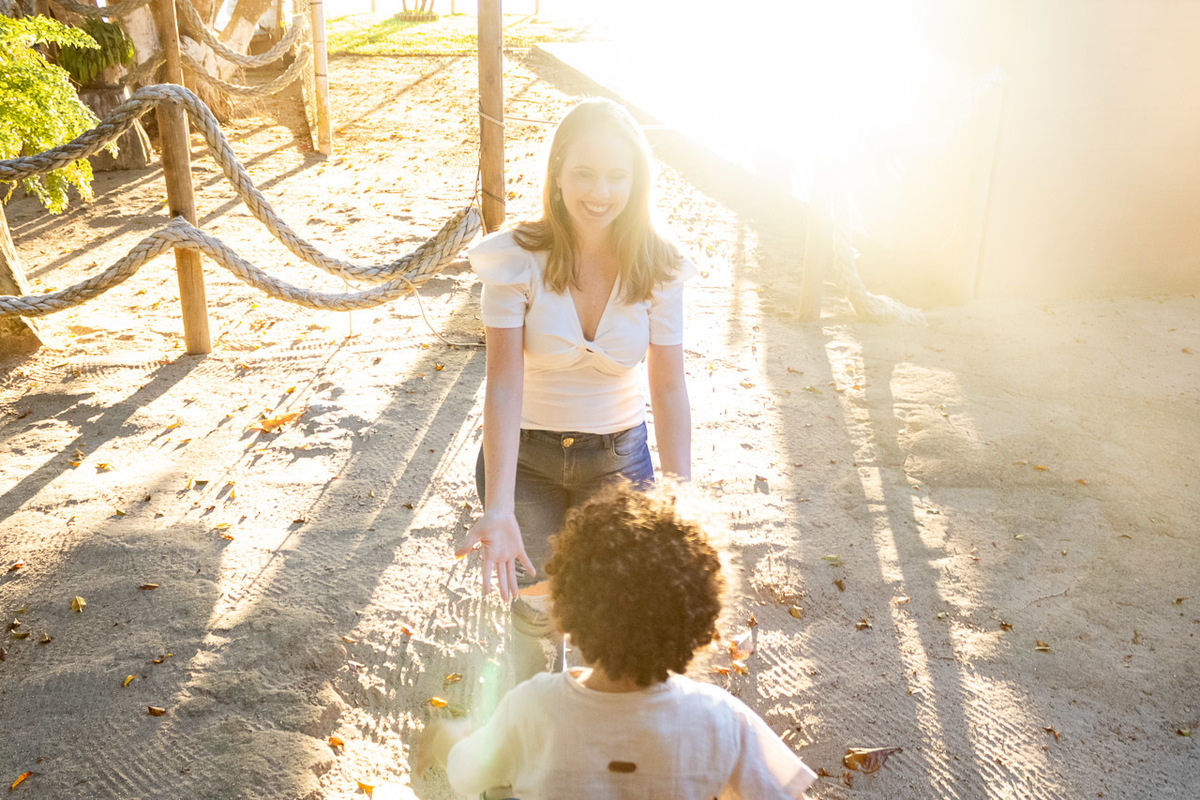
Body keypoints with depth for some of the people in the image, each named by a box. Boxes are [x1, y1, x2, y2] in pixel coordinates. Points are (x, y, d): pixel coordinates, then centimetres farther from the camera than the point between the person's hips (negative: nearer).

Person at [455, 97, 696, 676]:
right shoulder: (518, 259, -19)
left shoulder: (659, 269, -13)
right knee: (536, 609, 8)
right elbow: (504, 384, -23)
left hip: (619, 457, 1)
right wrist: (497, 509, -32)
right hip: (526, 456, -1)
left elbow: (669, 390, -11)